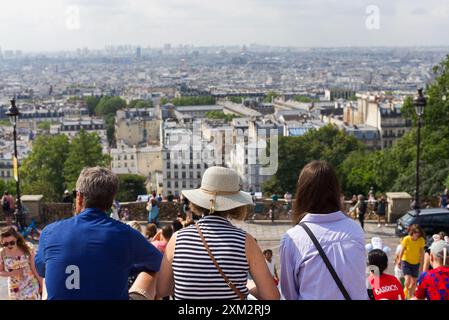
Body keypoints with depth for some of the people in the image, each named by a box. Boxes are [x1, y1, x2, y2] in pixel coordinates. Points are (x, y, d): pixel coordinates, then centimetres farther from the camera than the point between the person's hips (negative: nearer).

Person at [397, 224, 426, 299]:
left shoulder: (421, 240, -14)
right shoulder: (406, 239, -18)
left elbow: (422, 253, -5)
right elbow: (402, 251, -6)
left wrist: (421, 265, -4)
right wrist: (399, 262, 2)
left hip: (416, 263, 3)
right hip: (406, 261, -3)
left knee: (414, 282, 9)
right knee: (408, 280, -18)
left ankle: (410, 296, 30)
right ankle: (405, 294, 6)